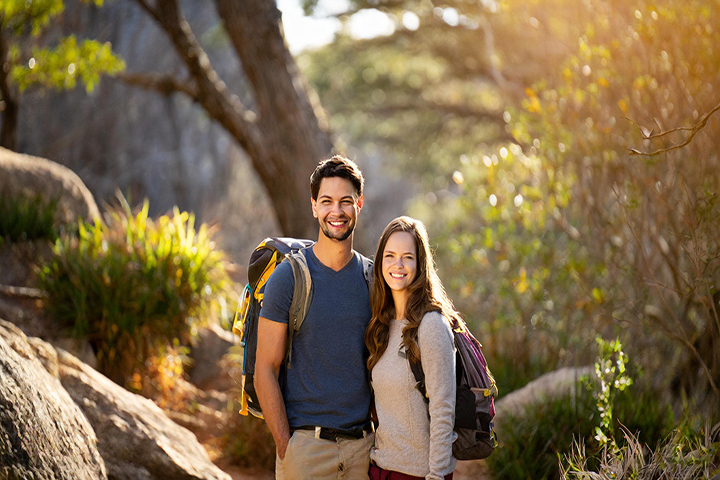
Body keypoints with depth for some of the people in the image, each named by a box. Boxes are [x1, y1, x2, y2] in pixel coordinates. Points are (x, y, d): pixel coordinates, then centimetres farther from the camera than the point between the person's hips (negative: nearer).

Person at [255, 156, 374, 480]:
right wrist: (286, 448, -12)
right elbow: (265, 370, -7)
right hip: (306, 443, -4)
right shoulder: (287, 277, -6)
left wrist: (379, 435, 5)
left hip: (363, 445, 4)